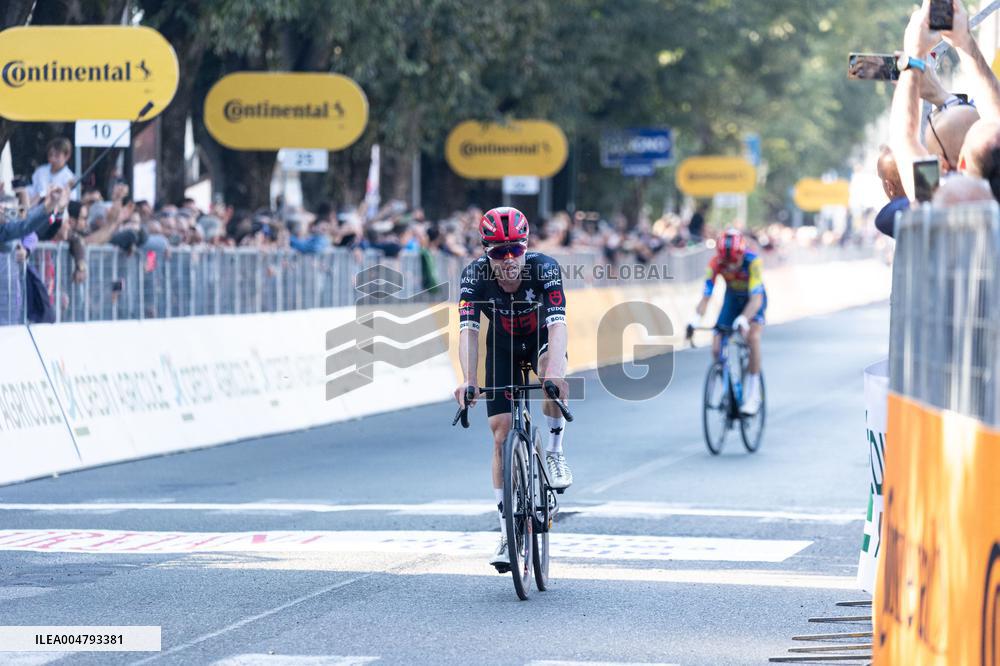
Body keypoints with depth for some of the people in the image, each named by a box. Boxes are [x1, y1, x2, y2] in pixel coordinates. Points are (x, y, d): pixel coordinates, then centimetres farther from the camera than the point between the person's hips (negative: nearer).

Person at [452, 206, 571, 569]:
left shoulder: (544, 267, -31)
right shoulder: (475, 275, -27)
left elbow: (557, 323, -42)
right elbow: (468, 329, -35)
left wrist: (554, 370, -58)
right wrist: (468, 380, -49)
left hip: (541, 340, -2)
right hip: (503, 349, 2)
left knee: (554, 381, -37)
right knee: (502, 436, -7)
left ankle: (555, 453, -10)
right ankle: (507, 532, 0)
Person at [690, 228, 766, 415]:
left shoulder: (752, 262, -36)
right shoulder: (715, 264, -28)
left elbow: (756, 299, -42)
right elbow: (705, 296, -31)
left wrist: (743, 320, -59)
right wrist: (695, 320, -48)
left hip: (753, 300, -3)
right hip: (732, 299, 3)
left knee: (752, 337, -29)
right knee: (717, 348, -12)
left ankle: (753, 395, -22)